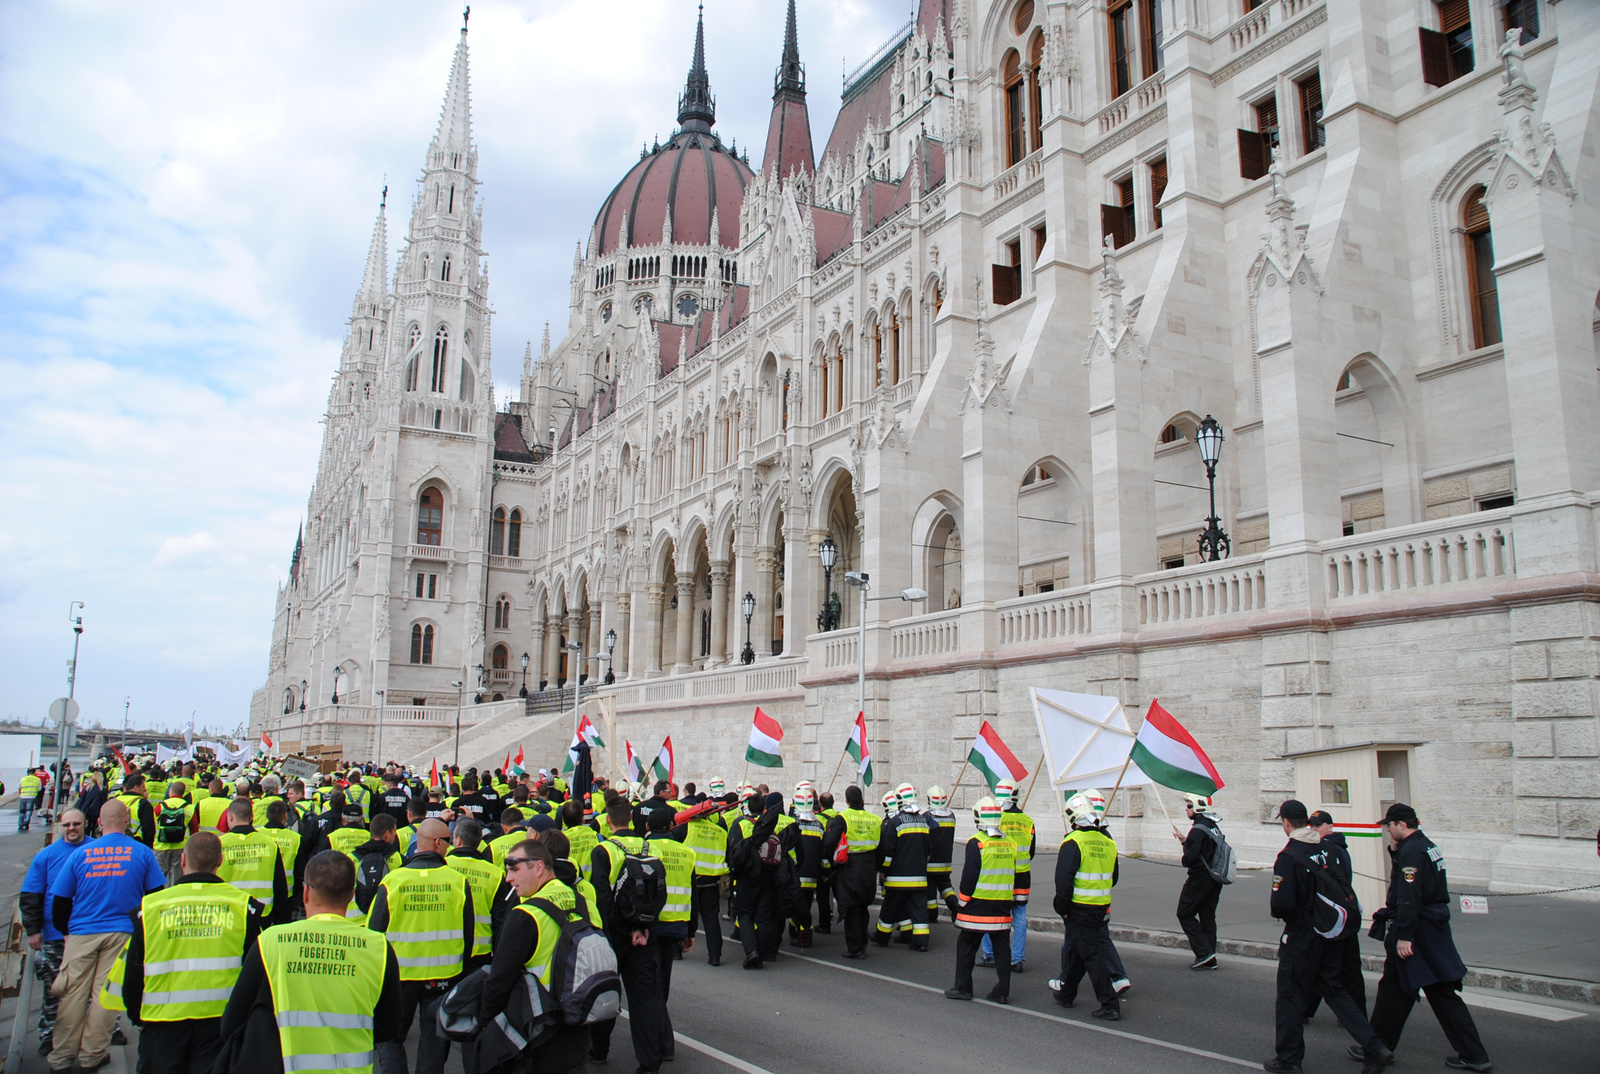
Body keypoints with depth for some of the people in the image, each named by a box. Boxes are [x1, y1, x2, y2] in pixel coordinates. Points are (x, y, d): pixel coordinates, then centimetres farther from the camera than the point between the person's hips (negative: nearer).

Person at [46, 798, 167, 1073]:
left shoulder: (80, 854, 1)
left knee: (73, 995, 7)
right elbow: (157, 895, 3)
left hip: (81, 934, 1)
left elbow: (60, 900, 5)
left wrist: (65, 930, 21)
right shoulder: (142, 853, 0)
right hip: (122, 933, -1)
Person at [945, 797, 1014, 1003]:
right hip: (1002, 908, 5)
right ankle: (1002, 992, 10)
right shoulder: (1010, 844, 6)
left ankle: (963, 987, 11)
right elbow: (1015, 876, 13)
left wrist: (962, 902, -4)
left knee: (966, 946, 7)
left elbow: (969, 877, -13)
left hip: (978, 905, -5)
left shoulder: (976, 843, -12)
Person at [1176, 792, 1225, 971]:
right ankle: (1210, 959, 14)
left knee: (1185, 914, 1)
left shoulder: (1198, 829, -19)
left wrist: (1184, 859, -2)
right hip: (1214, 879, 9)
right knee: (1208, 916, 12)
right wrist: (1184, 839, 16)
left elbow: (1191, 857, -24)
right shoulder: (1213, 826, 10)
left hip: (1199, 878, -9)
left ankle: (1204, 952, -8)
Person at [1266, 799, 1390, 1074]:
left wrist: (1277, 912, -2)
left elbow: (1282, 904, -24)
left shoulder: (1288, 857, -21)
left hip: (1301, 935, -6)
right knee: (1334, 990, 18)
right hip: (1330, 933, 6)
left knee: (1290, 994, 7)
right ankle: (1374, 1049, 12)